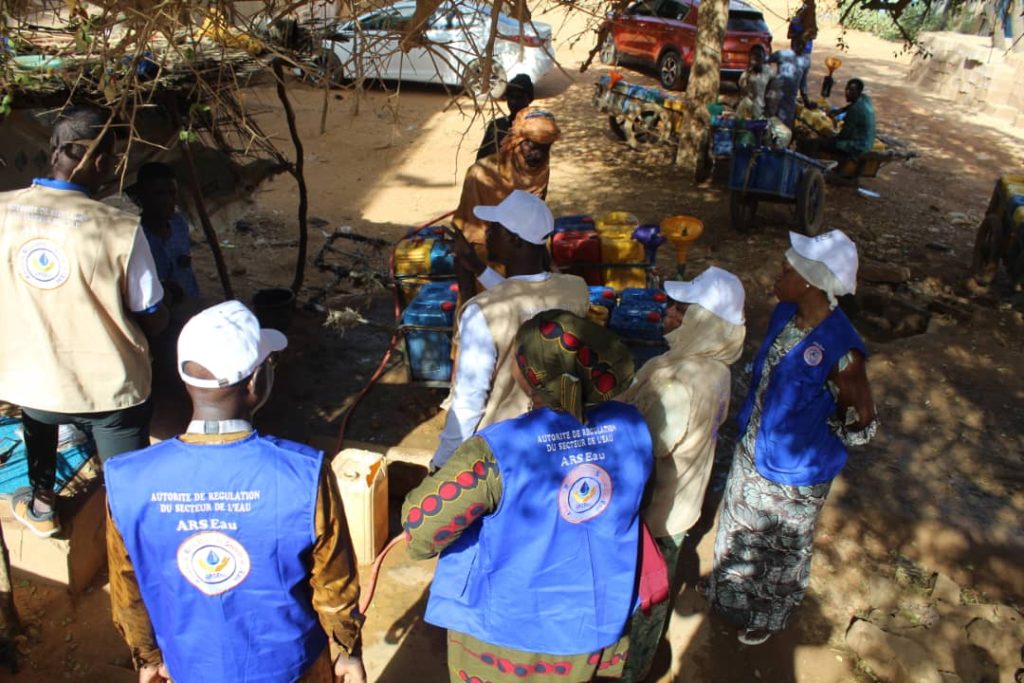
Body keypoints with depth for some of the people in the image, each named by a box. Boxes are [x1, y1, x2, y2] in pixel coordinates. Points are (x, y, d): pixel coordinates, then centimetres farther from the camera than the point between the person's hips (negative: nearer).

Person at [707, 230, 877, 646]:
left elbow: (861, 426, -19)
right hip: (752, 451, 7)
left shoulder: (840, 350, -34)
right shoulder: (786, 312, -13)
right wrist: (752, 422, 7)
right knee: (742, 531, 30)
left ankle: (768, 617, 51)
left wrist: (810, 438, -8)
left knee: (782, 548, 22)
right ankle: (735, 595, 59)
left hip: (794, 474, -7)